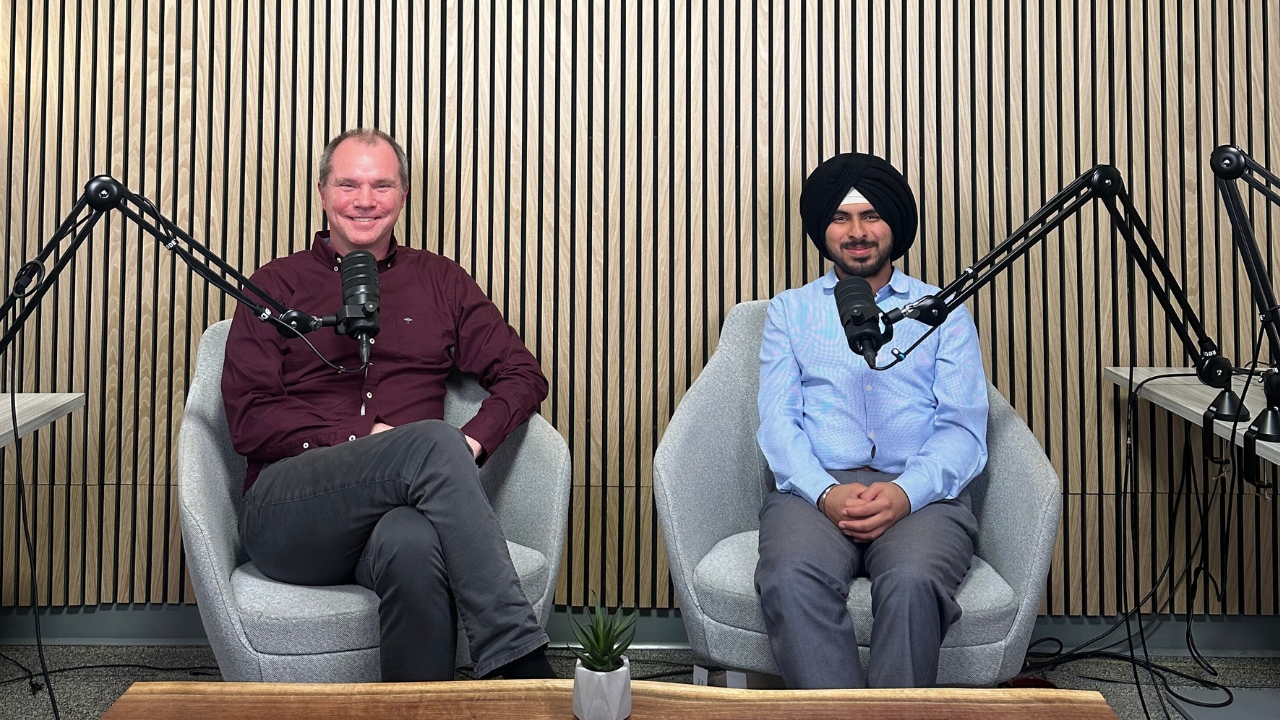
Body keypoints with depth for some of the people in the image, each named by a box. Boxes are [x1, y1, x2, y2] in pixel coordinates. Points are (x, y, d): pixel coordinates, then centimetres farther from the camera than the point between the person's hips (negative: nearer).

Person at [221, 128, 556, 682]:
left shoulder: (438, 280, 21)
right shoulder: (277, 285, 14)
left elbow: (523, 374, 16)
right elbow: (248, 419, 3)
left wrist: (473, 441, -5)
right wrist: (360, 440, -10)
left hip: (392, 517, 2)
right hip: (287, 512, -1)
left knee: (413, 543, -40)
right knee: (431, 441, -33)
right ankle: (519, 660, -38)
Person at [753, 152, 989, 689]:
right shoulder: (790, 310, 22)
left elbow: (963, 427, 7)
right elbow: (777, 420, 9)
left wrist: (906, 493, -15)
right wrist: (826, 491, -13)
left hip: (919, 492, 0)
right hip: (816, 487, 1)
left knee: (911, 583, -36)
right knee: (792, 579, -35)